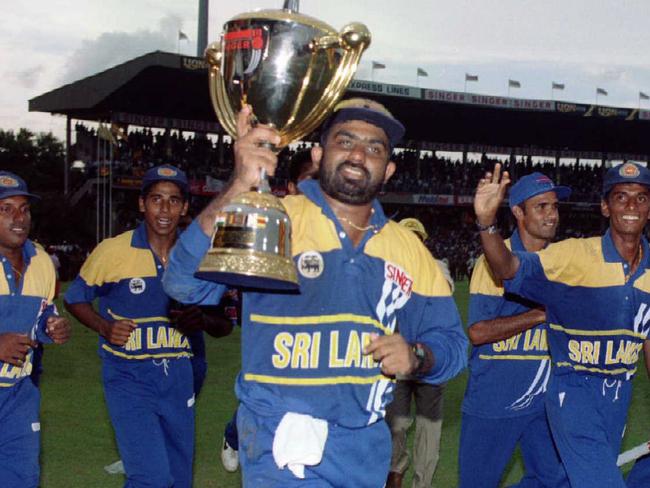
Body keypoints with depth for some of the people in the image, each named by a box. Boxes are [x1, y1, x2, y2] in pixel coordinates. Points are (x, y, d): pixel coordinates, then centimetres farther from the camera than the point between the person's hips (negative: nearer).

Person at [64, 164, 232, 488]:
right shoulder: (112, 251, -7)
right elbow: (74, 299, 6)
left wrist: (201, 319, -13)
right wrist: (105, 327, -12)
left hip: (178, 376, 4)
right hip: (128, 376, -4)